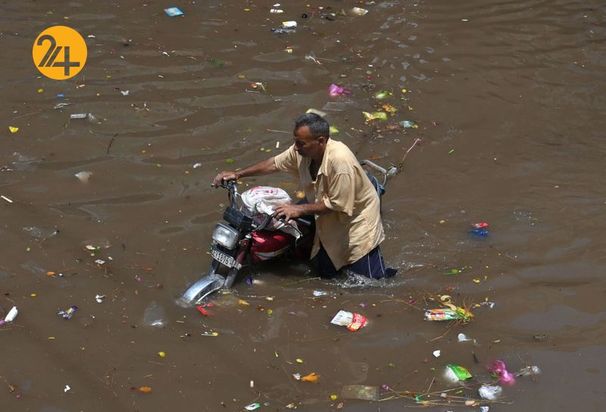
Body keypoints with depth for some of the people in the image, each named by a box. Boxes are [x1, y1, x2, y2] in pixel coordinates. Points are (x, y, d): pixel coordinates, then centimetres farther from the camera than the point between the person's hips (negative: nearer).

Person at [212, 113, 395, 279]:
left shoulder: (339, 160, -37)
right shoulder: (301, 151, -15)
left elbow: (339, 205, -31)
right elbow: (274, 163, 1)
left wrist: (299, 209, -28)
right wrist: (238, 174, -3)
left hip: (356, 220, -7)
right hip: (329, 224, 7)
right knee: (326, 273, 20)